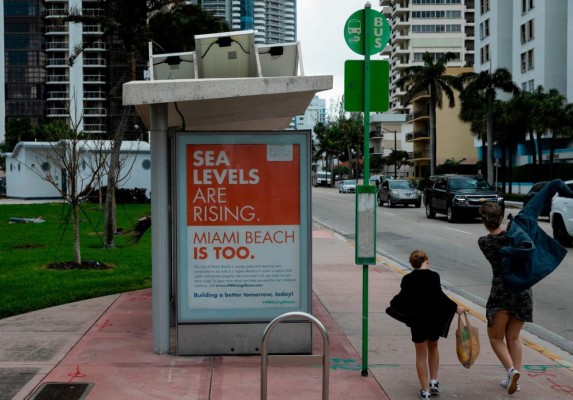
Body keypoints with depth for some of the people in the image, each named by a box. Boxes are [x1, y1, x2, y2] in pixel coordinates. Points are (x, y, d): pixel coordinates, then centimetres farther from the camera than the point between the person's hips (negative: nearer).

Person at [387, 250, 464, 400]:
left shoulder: (407, 279, -3)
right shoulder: (433, 276, -9)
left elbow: (403, 298, 2)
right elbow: (439, 296, -15)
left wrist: (392, 305, 21)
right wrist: (455, 307, -7)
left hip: (416, 320, 0)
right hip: (433, 318, 0)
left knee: (421, 355, 9)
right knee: (433, 347, 24)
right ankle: (433, 382, 21)